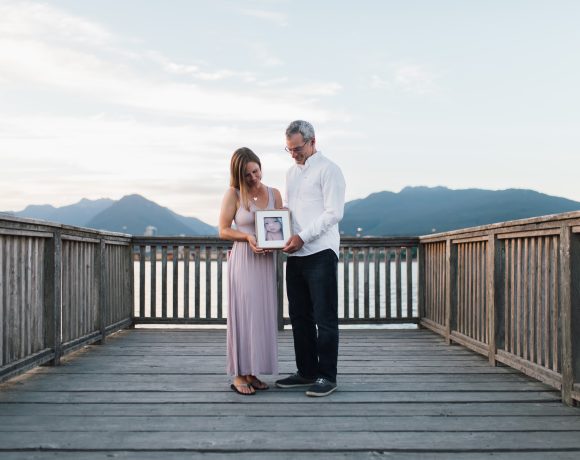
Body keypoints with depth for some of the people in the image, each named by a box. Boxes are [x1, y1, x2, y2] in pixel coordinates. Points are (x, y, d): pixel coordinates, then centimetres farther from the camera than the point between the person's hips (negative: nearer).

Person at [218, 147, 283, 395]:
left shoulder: (274, 194, 8)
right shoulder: (233, 194, -3)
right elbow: (223, 230, -2)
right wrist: (247, 237, -17)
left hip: (266, 261, 4)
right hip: (243, 260, -4)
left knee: (263, 316, 5)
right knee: (243, 315, -4)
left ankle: (253, 372, 13)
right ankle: (239, 375, 2)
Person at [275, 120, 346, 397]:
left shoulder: (328, 170, -3)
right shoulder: (291, 173, 20)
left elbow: (334, 213, -12)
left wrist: (302, 236, -17)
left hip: (320, 253, -8)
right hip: (295, 255, 8)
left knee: (324, 318, -3)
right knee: (299, 316, 11)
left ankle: (327, 376, 3)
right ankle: (306, 372, 21)